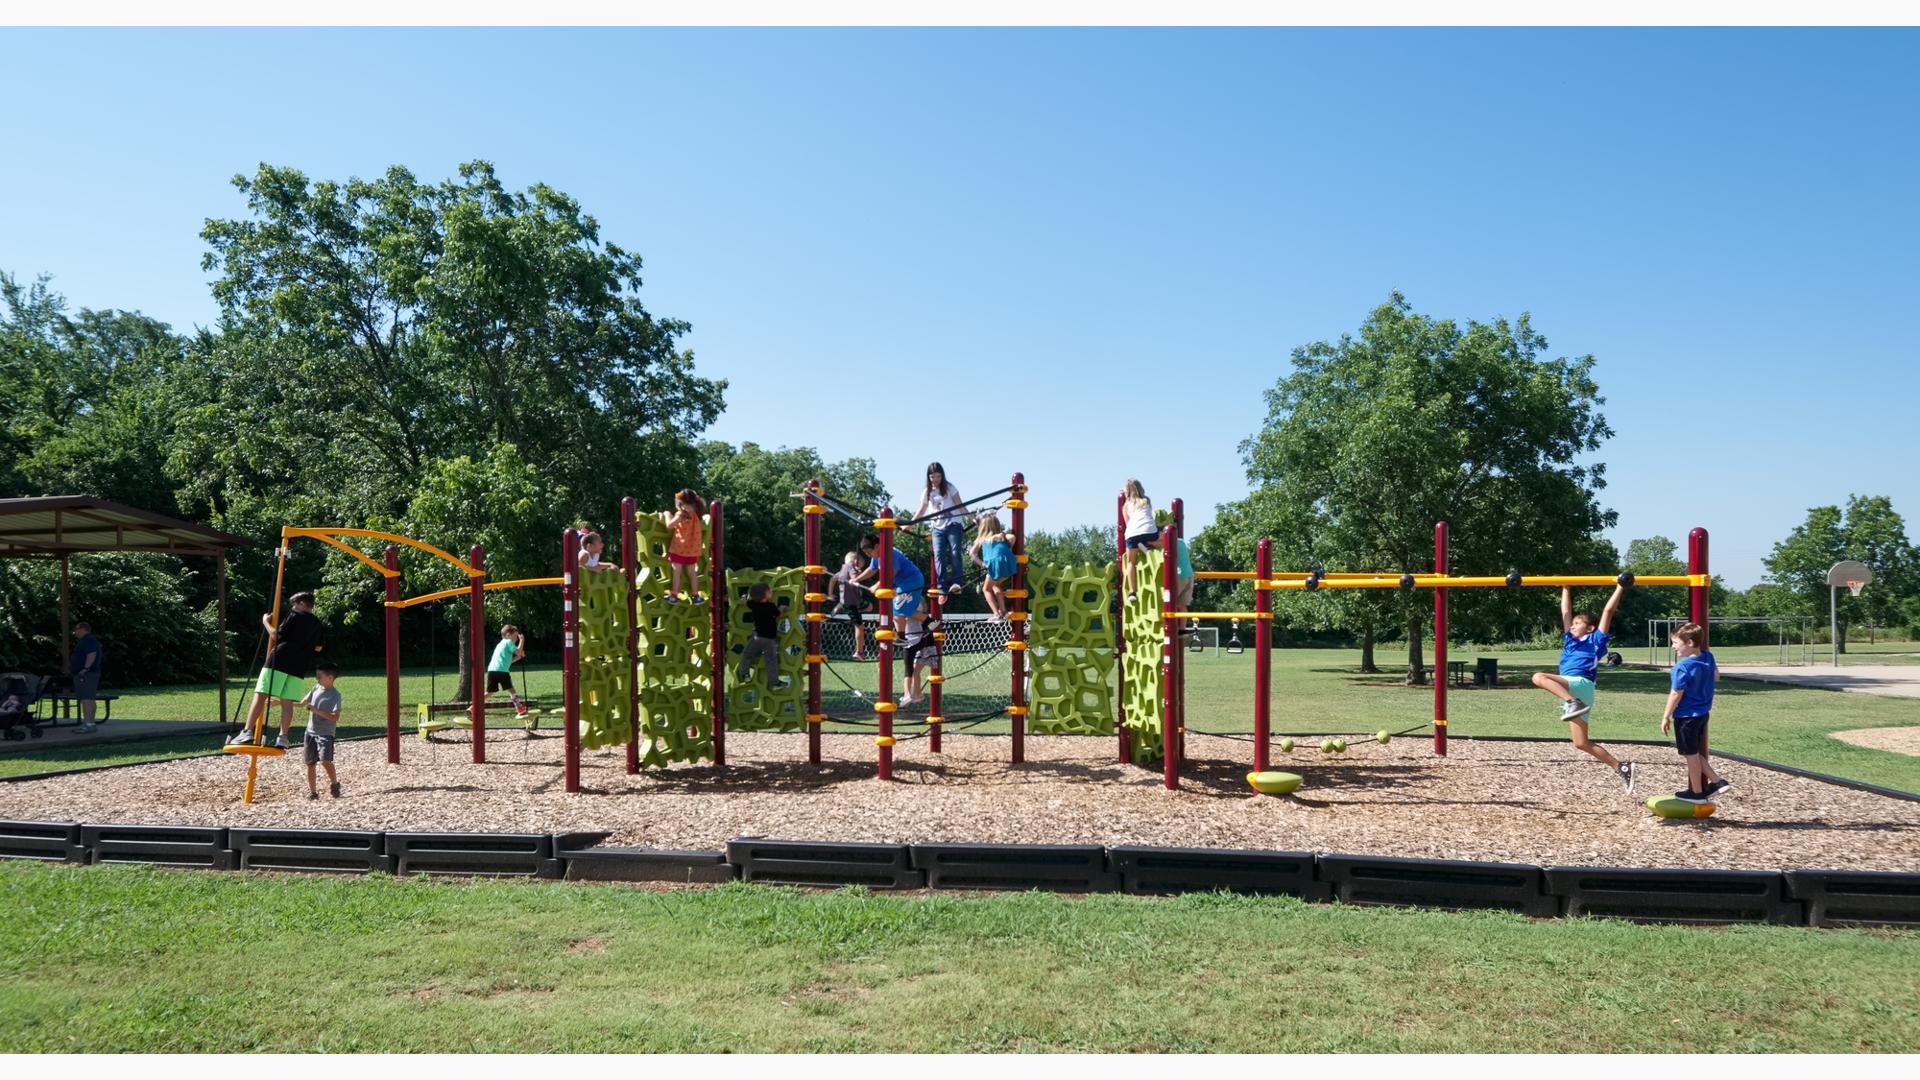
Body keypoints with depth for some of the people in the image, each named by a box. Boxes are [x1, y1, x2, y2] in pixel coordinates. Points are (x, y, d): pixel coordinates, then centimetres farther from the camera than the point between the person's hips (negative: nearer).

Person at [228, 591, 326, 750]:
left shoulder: (294, 616, 0)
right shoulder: (319, 626, 17)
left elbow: (277, 636, -4)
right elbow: (318, 647, 24)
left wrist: (266, 622, 9)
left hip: (279, 660, -5)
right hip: (299, 667, 5)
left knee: (260, 695, -5)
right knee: (287, 702, 3)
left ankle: (247, 732, -12)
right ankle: (282, 737, -5)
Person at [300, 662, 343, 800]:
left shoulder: (335, 694, -12)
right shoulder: (316, 688, 8)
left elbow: (335, 717, -20)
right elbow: (303, 702, 23)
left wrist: (316, 710, -21)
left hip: (325, 733, -7)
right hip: (310, 731, 7)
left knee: (325, 760, -21)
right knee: (310, 763, 9)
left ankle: (334, 784, 2)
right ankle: (312, 791, 19)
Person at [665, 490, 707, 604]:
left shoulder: (682, 514, -15)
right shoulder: (695, 515, 3)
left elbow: (669, 525, -17)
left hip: (679, 548, -6)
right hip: (692, 549, 6)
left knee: (676, 572, 5)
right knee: (692, 573, 13)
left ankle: (674, 596, 10)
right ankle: (696, 596, 16)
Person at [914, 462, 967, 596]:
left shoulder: (949, 488, 3)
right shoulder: (927, 492, 12)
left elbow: (960, 506, 1)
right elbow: (921, 511, 20)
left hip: (953, 525, -3)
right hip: (937, 528, 3)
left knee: (955, 553, -16)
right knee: (939, 556, -10)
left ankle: (956, 583, -19)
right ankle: (942, 587, -13)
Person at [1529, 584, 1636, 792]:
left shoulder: (1595, 640, 11)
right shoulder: (1570, 640, 28)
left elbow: (1608, 611, 8)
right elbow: (1566, 612, 35)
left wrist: (1620, 587, 11)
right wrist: (1566, 589, 40)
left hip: (1580, 684, -7)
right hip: (1569, 691, 7)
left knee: (1539, 677, -29)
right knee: (1581, 744, 2)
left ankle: (1574, 703, -41)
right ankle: (1621, 767, 4)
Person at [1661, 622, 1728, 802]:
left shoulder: (1683, 667, -24)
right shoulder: (1708, 657, 0)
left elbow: (1676, 694, -20)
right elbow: (1716, 676, 20)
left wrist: (1666, 717, -12)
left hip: (1686, 716, -8)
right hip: (1702, 713, 8)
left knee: (1691, 755, 7)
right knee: (1695, 753, 23)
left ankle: (1697, 792, 19)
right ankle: (1717, 780, 20)